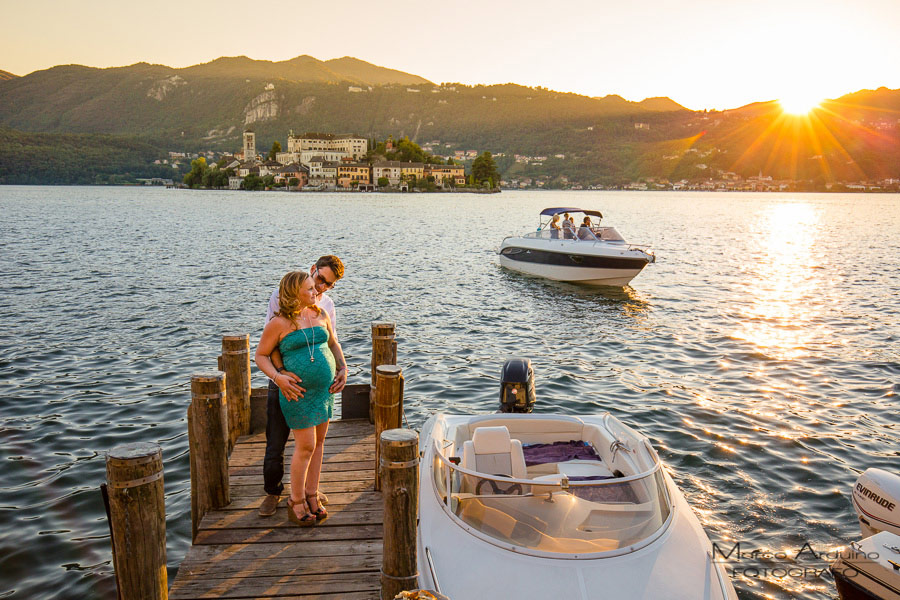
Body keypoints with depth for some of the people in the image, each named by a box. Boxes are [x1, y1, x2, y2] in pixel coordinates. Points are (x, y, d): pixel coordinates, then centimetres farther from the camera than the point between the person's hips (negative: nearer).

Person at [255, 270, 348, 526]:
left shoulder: (320, 315, 5)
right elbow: (261, 356, -3)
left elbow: (333, 343, 19)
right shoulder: (278, 324, -10)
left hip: (324, 388, 6)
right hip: (298, 392, -6)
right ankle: (296, 501, 15)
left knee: (319, 441, 11)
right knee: (305, 446, -3)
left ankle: (311, 495, 25)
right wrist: (277, 377, -18)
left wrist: (343, 368, 5)